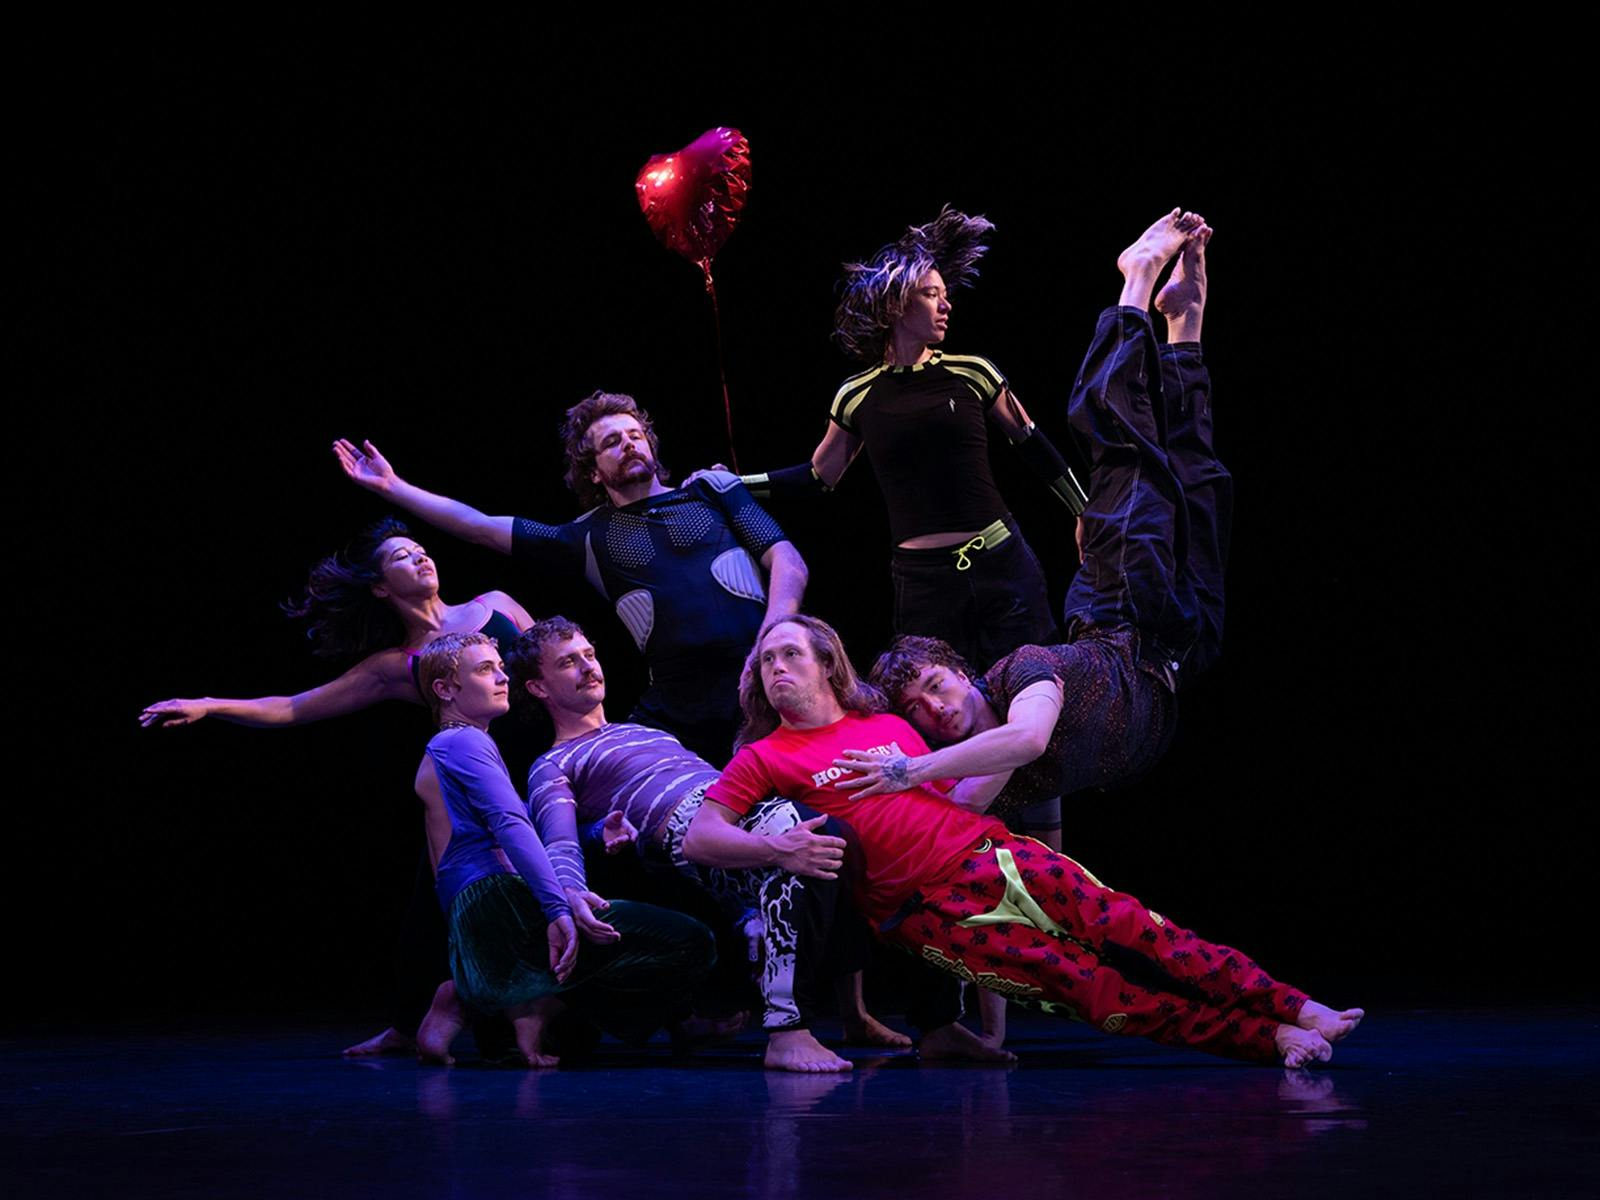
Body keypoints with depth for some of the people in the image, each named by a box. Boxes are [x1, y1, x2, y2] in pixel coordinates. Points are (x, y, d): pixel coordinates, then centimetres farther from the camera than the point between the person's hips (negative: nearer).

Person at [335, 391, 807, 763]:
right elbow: (482, 527, 20)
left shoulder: (711, 489, 14)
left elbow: (787, 561, 5)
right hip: (677, 714, 2)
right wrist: (392, 486, 18)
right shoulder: (591, 538, 18)